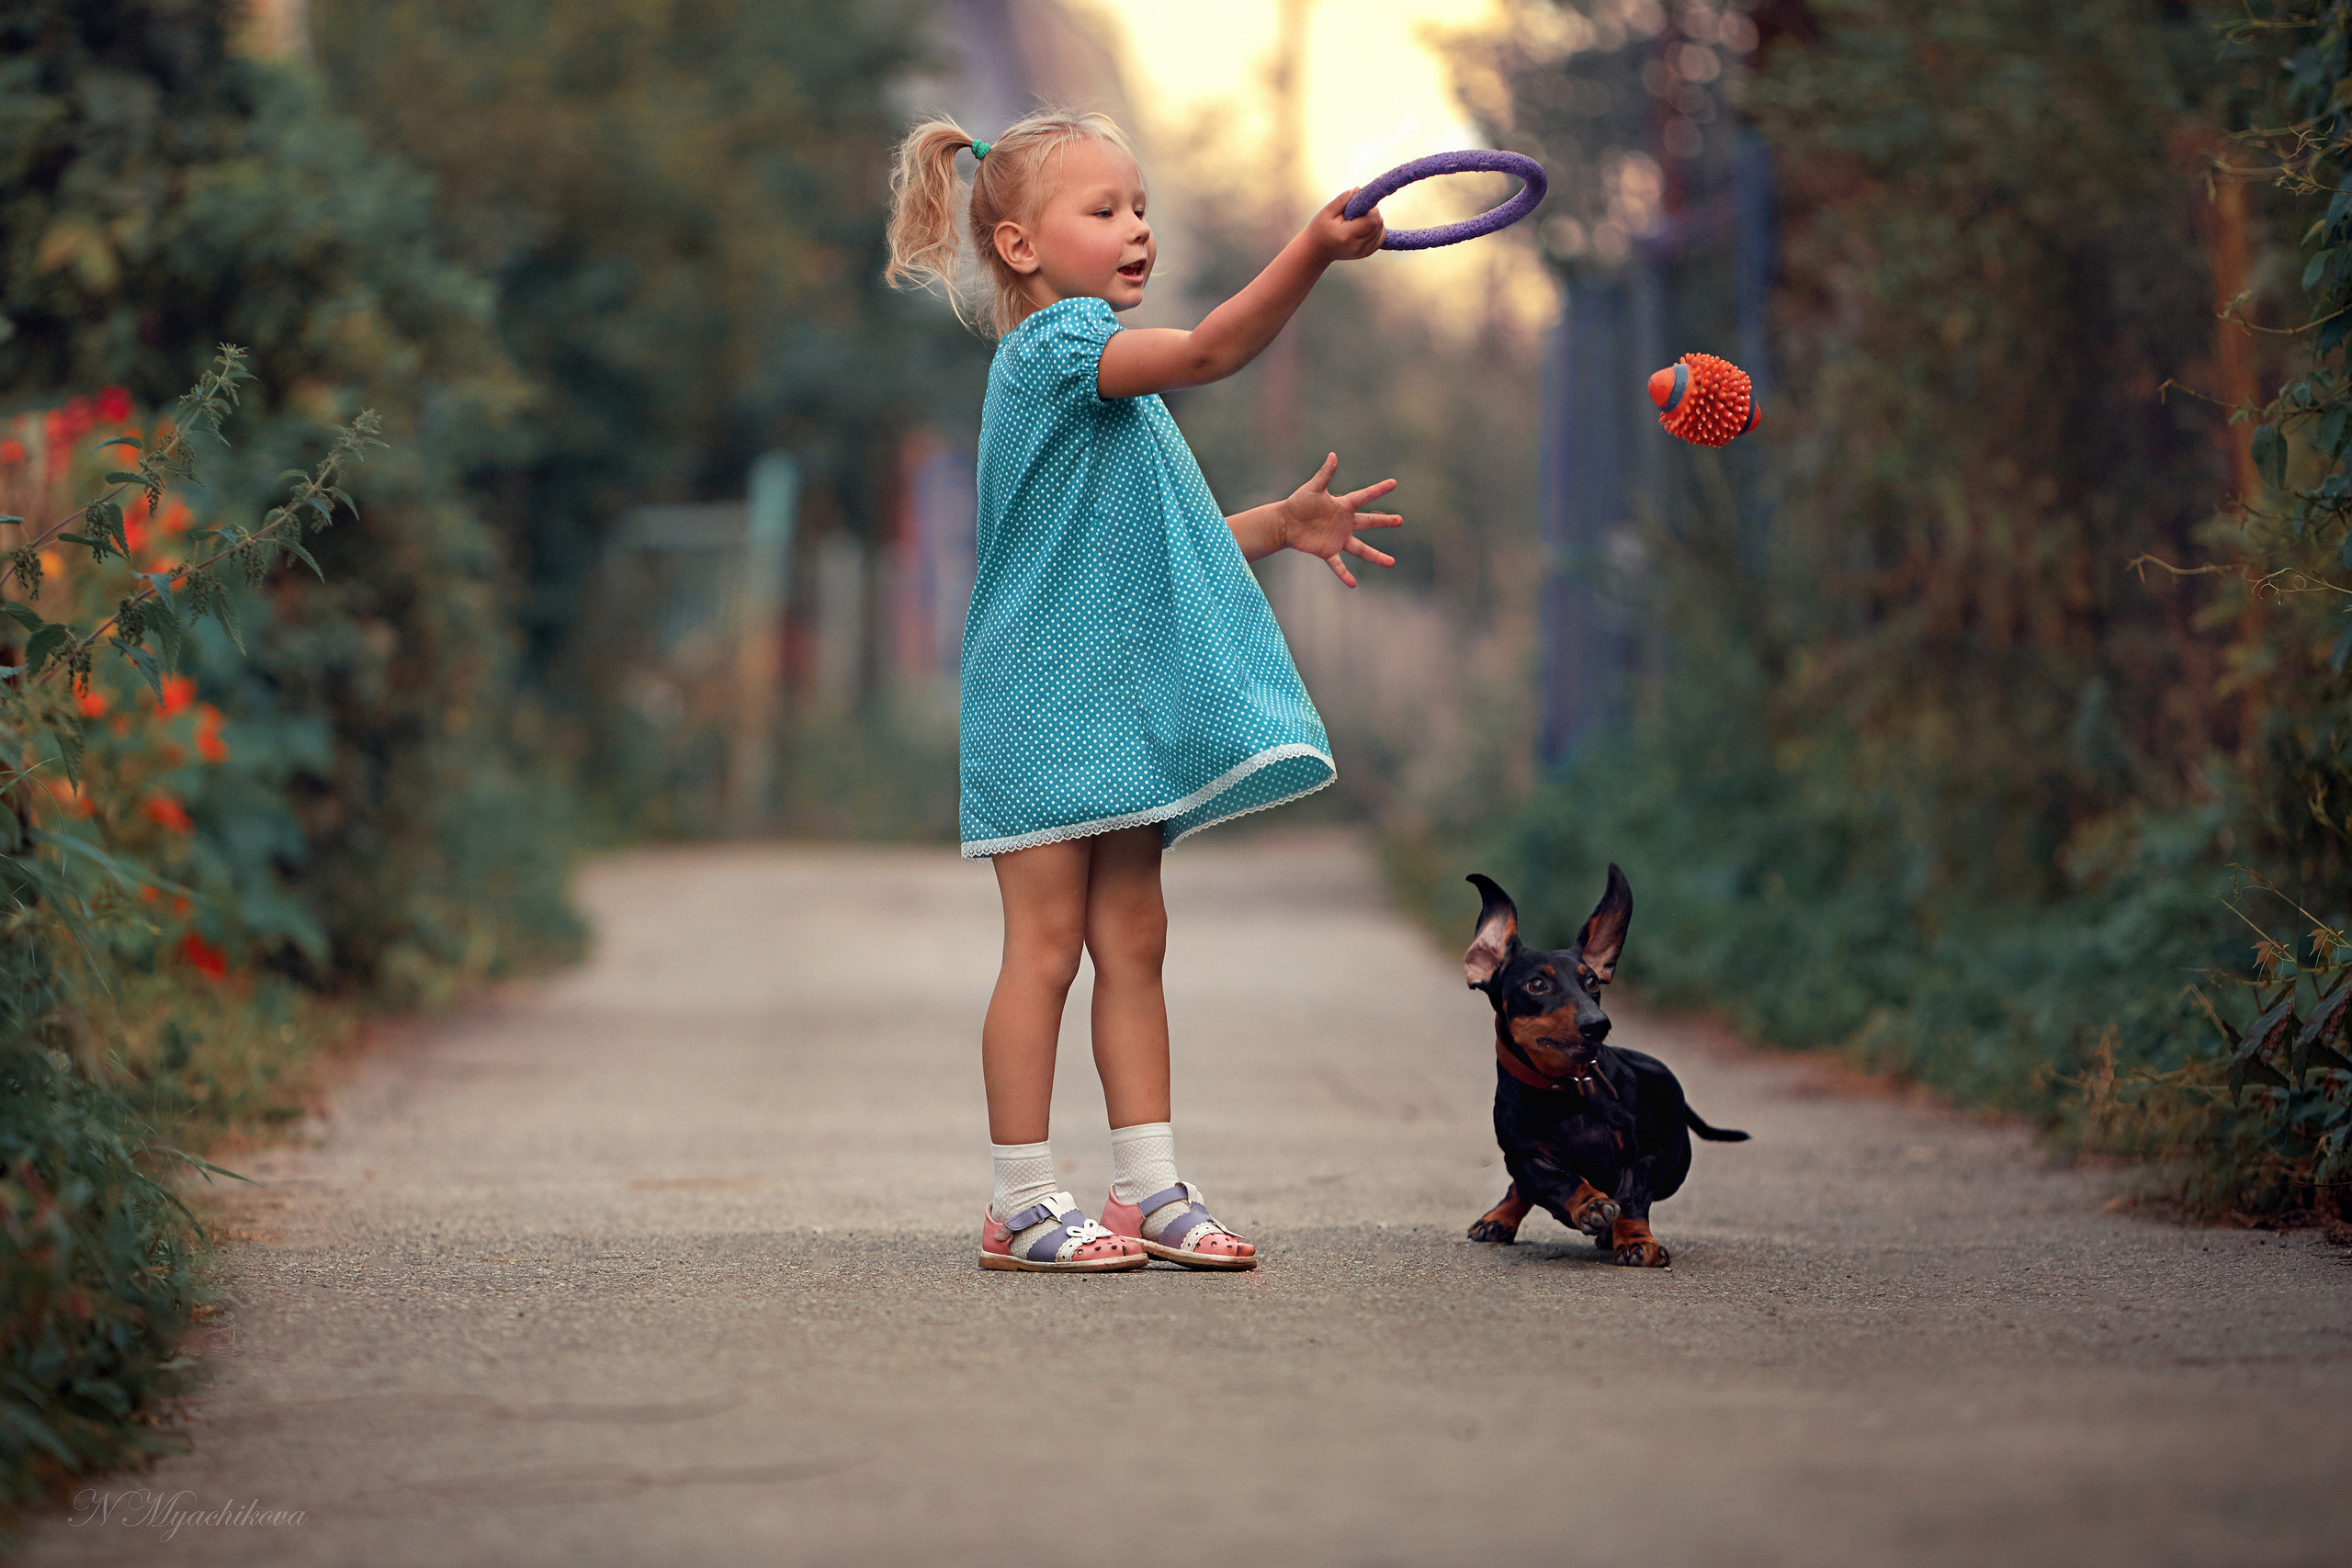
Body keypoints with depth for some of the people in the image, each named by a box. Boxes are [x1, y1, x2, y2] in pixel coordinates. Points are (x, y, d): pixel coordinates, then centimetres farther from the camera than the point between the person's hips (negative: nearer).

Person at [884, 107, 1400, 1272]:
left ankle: (1149, 1188, 12)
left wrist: (1278, 525, 13)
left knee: (1132, 942, 9)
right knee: (1046, 944, -6)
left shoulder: (1109, 373, 19)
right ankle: (1020, 1205, 0)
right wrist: (1314, 249, -38)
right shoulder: (1054, 343, -12)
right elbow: (1211, 350, -29)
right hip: (1044, 700, -9)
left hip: (1118, 706, 9)